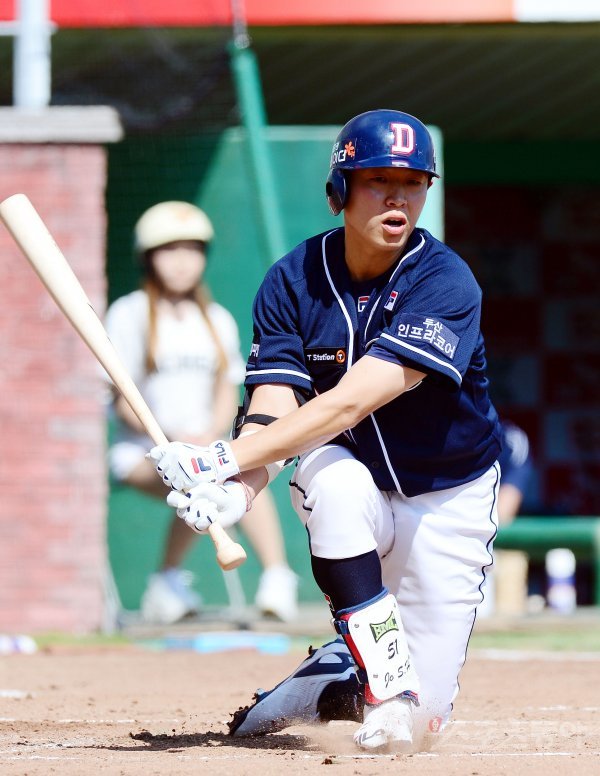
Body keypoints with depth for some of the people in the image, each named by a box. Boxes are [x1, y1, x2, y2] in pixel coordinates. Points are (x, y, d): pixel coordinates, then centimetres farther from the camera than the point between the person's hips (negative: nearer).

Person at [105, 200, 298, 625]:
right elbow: (124, 401, -5)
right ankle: (168, 580, -17)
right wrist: (171, 437, -21)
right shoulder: (129, 315, 1)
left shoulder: (218, 320, 15)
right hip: (140, 452, -3)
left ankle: (277, 578, -41)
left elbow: (228, 397, 11)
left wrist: (207, 437, -11)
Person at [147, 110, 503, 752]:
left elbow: (350, 402, -34)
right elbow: (272, 410, -20)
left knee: (421, 717, -8)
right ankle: (385, 681, -26)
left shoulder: (444, 284, -24)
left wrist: (222, 460, -42)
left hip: (447, 500, -2)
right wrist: (235, 488, -42)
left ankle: (338, 678, 27)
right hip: (355, 487, 2)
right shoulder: (292, 283, -11)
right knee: (333, 474, -37)